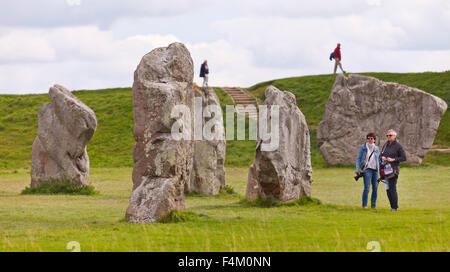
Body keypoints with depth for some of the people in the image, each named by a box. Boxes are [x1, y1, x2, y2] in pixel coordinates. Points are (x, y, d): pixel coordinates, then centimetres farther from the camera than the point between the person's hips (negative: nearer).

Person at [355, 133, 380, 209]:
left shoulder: (376, 149, 13)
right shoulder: (363, 148, 3)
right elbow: (358, 158, 3)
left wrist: (380, 170, 13)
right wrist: (357, 169, -6)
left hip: (375, 170, 4)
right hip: (367, 169, -4)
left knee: (375, 188, 3)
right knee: (367, 188, -13)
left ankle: (373, 205, 11)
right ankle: (364, 205, -6)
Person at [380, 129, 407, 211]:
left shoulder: (398, 146, -5)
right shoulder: (386, 145, 13)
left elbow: (404, 158, -7)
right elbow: (381, 154, 22)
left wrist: (393, 159, -14)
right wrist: (382, 158, -1)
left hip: (394, 169, -7)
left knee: (392, 188, -11)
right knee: (388, 189, 6)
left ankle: (395, 207, -6)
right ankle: (392, 206, 14)